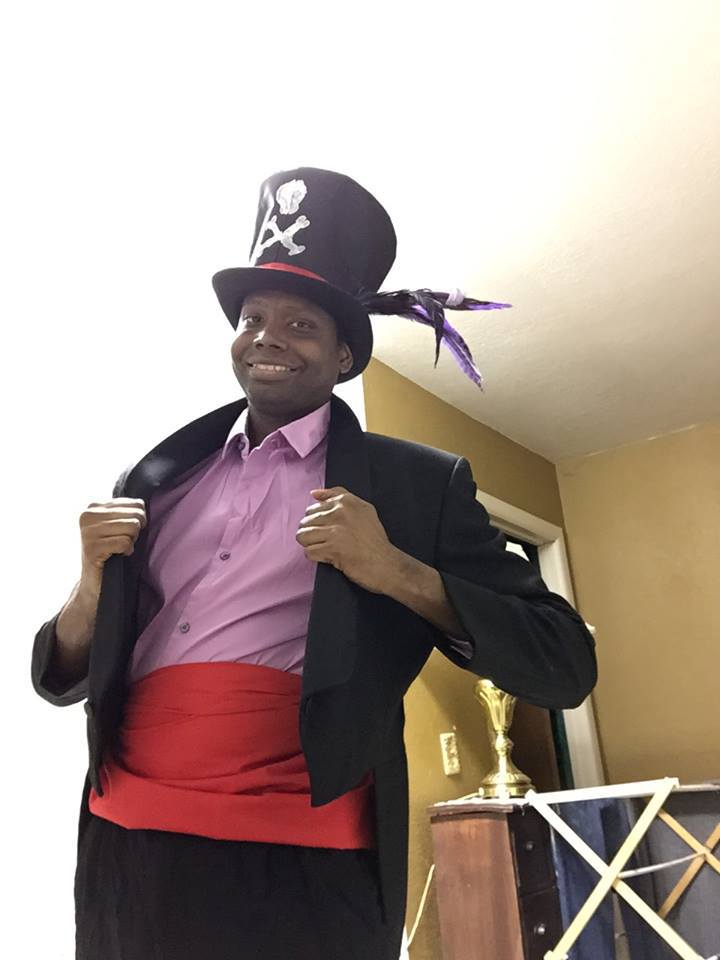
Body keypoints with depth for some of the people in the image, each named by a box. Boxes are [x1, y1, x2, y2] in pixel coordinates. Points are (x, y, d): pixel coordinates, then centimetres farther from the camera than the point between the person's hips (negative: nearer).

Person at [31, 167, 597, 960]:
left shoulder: (420, 483, -3)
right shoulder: (153, 479, 7)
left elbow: (564, 669, -6)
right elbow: (61, 680, 12)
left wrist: (394, 570, -19)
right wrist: (93, 585, -9)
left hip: (303, 870, -3)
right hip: (123, 851, 4)